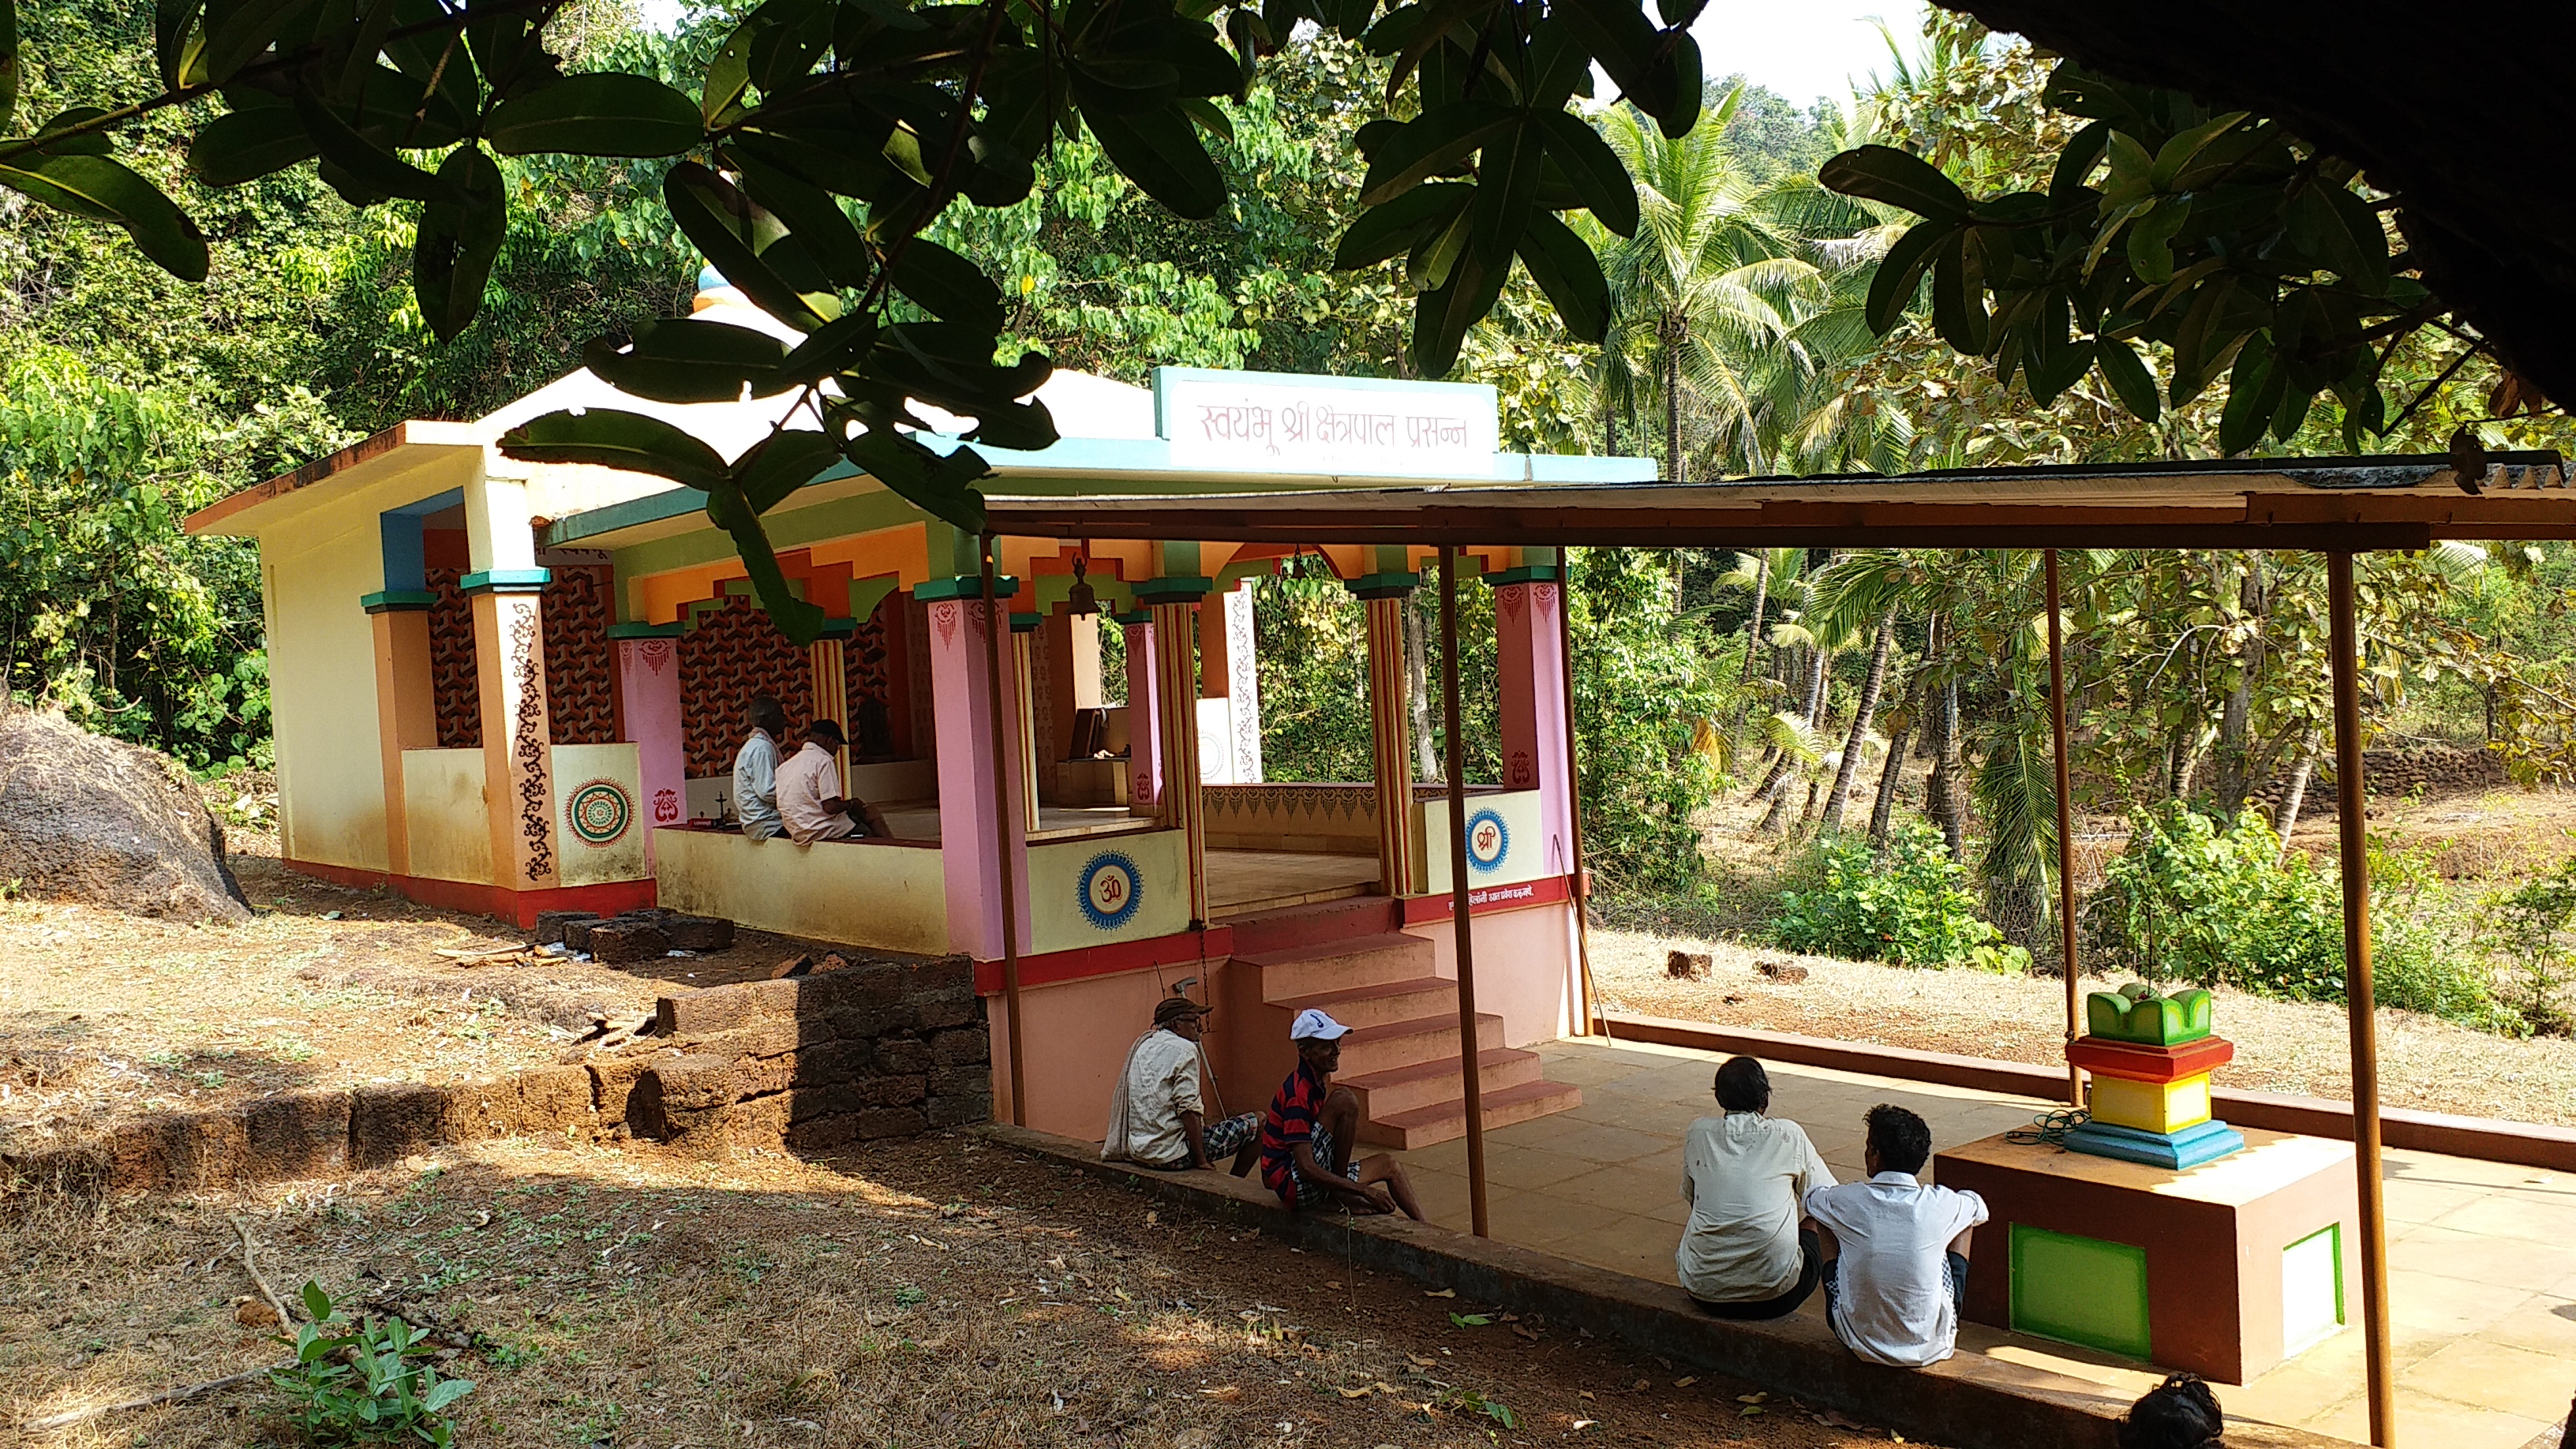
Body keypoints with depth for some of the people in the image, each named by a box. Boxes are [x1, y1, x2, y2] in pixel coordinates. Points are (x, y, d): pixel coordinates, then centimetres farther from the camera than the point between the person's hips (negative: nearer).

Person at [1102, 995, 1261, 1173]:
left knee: (1213, 1124, 33)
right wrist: (1201, 1160, -16)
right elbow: (1188, 1109, -20)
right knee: (1257, 1122, 1)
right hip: (1173, 1155, -9)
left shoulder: (1141, 1045, 13)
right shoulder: (1184, 1050, -12)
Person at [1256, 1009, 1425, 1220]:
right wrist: (1364, 1190, -25)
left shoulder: (1320, 1082, 11)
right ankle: (1342, 1196, -14)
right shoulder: (1298, 1093, -20)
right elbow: (1306, 1169, -26)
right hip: (1294, 1186, -10)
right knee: (1344, 1100, -21)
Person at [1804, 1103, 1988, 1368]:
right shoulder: (1939, 1205, -14)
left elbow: (1811, 1198, 12)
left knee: (1825, 1218, 18)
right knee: (1964, 1222, 19)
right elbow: (1979, 1209, 12)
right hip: (1929, 1347, 0)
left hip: (1860, 1343, 0)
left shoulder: (1847, 1201, -14)